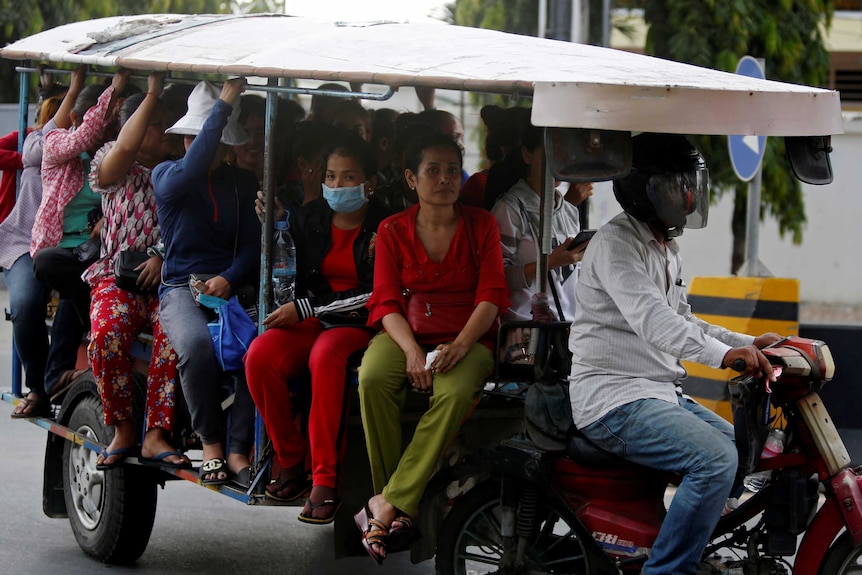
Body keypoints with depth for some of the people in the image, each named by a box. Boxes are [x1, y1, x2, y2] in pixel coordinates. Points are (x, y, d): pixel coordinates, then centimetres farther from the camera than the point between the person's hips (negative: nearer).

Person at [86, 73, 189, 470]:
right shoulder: (115, 169, 8)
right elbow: (126, 146, -17)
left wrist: (165, 256, -12)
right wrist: (152, 94, -12)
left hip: (167, 278, 1)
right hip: (118, 278, -1)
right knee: (106, 334, -33)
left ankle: (155, 435, -28)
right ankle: (122, 430, -16)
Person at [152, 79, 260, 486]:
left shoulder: (243, 183, 16)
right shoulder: (166, 176, 6)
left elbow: (251, 245, 9)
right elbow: (191, 169, -19)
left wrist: (228, 279, -13)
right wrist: (224, 104, -22)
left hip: (232, 285, 2)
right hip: (181, 286, -2)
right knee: (196, 345, -37)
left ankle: (238, 449, -25)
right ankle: (210, 445, -19)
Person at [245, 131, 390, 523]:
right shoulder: (310, 218, 12)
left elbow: (376, 296, -9)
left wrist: (304, 309, -12)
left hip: (358, 327, -4)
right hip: (310, 324, 4)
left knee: (326, 356, -39)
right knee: (260, 356, -29)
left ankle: (325, 479, -36)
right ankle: (290, 462, -14)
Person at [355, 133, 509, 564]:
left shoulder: (481, 225, 7)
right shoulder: (393, 230, 8)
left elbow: (492, 295, -1)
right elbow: (386, 301, 0)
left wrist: (460, 345, -20)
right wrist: (412, 350, -20)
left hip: (466, 337, -1)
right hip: (406, 332, 1)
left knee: (456, 392, -37)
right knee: (372, 379, -34)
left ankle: (389, 501, -33)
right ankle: (400, 511, -29)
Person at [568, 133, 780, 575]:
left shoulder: (667, 248, 19)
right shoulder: (615, 243, -15)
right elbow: (649, 317, -30)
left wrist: (747, 344, 13)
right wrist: (724, 355, -42)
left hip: (662, 393, 10)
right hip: (614, 398, -10)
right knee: (715, 460, -27)